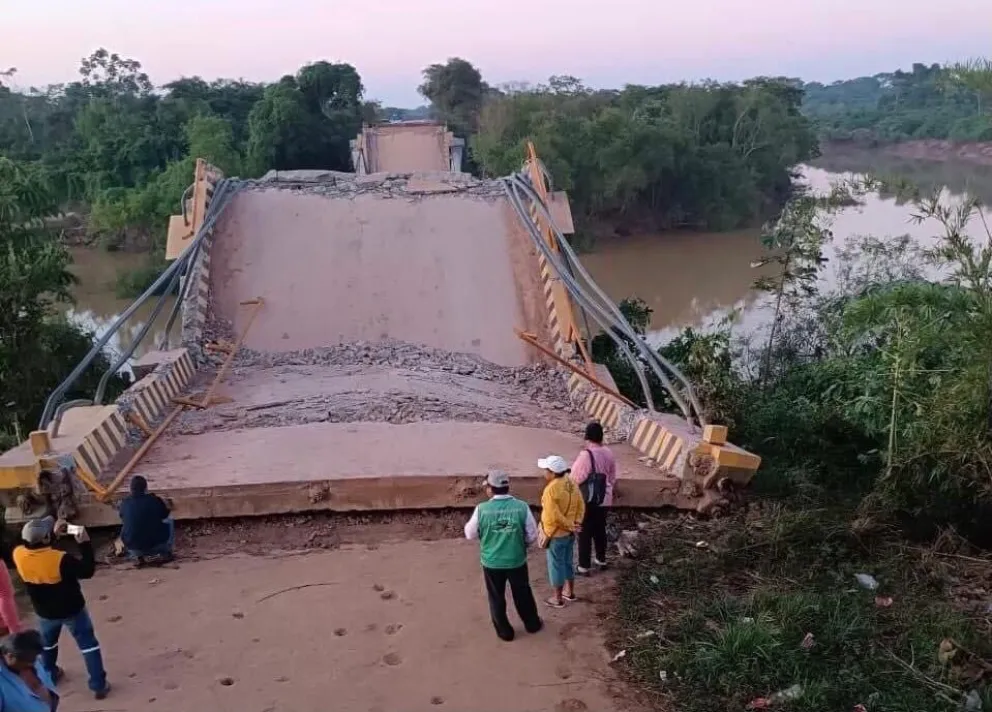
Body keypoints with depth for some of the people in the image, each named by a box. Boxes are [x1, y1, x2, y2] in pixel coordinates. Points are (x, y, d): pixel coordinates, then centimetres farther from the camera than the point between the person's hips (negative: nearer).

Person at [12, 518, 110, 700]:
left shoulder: (18, 555, -20)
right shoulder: (60, 559, -33)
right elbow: (87, 571, -21)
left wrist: (54, 533, 4)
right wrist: (85, 543, -19)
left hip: (45, 612, 5)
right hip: (72, 610, -4)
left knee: (47, 643, 32)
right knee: (88, 644, 10)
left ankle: (48, 676, 52)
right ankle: (98, 686, 12)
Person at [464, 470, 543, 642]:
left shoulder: (482, 509, -17)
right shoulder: (522, 507, -14)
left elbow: (470, 534, -2)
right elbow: (532, 536, -5)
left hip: (492, 562, -1)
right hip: (517, 561, 1)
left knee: (497, 597, 19)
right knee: (523, 594, 23)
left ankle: (504, 631, 31)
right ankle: (532, 624, 40)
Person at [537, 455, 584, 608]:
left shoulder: (551, 489, -26)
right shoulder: (572, 484, 0)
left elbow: (554, 515, -27)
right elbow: (581, 506, 3)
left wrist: (569, 525, -15)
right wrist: (576, 523, -2)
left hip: (556, 534, -8)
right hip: (570, 533, 8)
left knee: (556, 565, 7)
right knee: (568, 562, 22)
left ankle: (557, 598, 20)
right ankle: (570, 592, 36)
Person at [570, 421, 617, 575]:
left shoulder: (586, 454, -21)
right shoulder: (608, 453, 0)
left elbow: (576, 478, -17)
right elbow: (612, 478, 10)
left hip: (588, 500, -6)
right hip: (604, 500, 6)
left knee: (585, 532, 4)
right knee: (600, 529, 21)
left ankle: (584, 566, 9)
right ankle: (601, 559, 33)